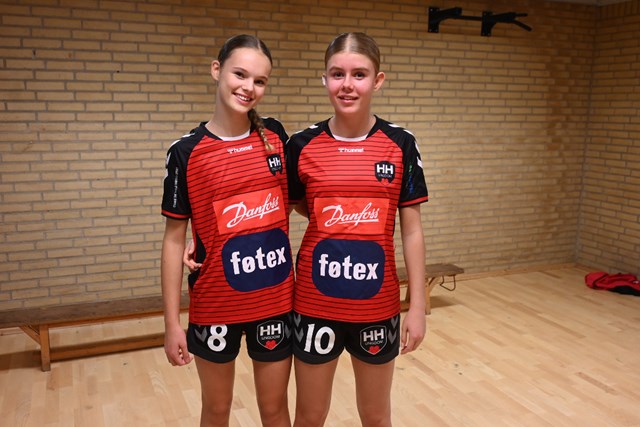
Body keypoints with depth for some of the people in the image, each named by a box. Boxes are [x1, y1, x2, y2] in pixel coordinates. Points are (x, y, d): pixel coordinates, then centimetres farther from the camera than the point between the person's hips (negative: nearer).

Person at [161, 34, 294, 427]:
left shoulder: (275, 136, -2)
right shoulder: (187, 152, -9)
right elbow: (174, 238, -6)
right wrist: (172, 322, -7)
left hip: (276, 299, 2)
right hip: (215, 305, -2)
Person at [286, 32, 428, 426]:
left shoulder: (400, 145, -4)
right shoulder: (302, 145, -5)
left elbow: (412, 230, -2)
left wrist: (418, 306, -2)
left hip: (378, 306, 1)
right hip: (315, 304, 0)